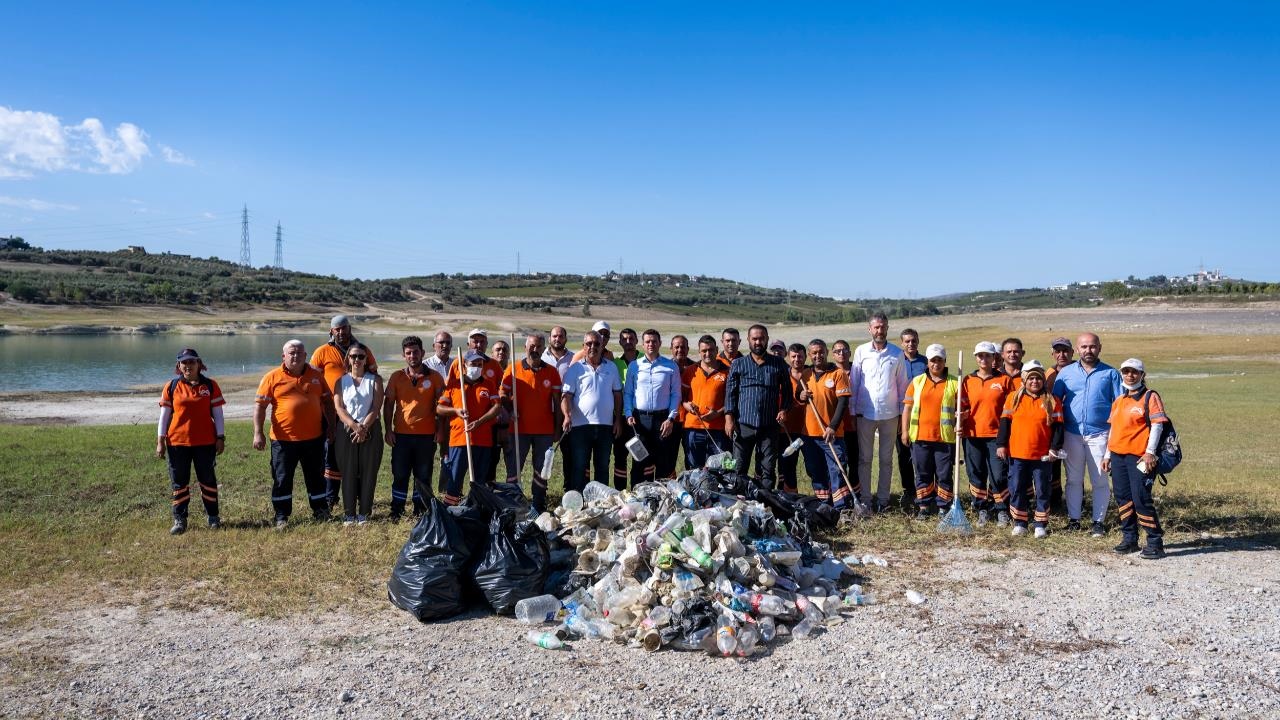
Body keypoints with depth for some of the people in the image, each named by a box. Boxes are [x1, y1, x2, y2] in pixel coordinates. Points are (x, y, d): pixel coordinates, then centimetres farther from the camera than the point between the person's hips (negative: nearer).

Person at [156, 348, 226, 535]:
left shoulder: (210, 385, 1)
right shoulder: (171, 387, 2)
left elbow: (217, 413, 2)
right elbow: (164, 415, 3)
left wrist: (220, 437, -2)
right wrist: (160, 441, -1)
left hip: (205, 442, 0)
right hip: (177, 442, 0)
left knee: (208, 480, 8)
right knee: (179, 482, 5)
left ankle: (213, 517, 19)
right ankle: (179, 521, 11)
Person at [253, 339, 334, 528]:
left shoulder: (316, 376, 5)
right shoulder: (272, 378, -4)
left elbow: (327, 402, 12)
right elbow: (260, 406, -5)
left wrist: (332, 426, 8)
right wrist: (258, 433, -12)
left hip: (313, 437, 2)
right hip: (283, 439, -2)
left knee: (316, 476, 13)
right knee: (282, 479, 5)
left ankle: (321, 511, 26)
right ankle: (281, 517, 16)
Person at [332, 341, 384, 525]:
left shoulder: (375, 379, 7)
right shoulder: (341, 381, 9)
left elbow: (376, 407, -2)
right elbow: (339, 408, -1)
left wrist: (364, 427, -15)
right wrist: (355, 426, -16)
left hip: (370, 431, -1)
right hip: (347, 431, 1)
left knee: (368, 472, 0)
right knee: (348, 472, 0)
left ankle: (364, 513, 8)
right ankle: (349, 514, 8)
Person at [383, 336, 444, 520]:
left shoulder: (435, 377, 2)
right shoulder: (396, 377, 5)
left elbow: (440, 405, 3)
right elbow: (388, 404, 6)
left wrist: (439, 429, -5)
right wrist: (388, 430, -1)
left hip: (426, 435, -1)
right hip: (401, 435, 1)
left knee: (423, 476, 7)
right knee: (399, 475, 5)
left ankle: (420, 511, 18)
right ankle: (396, 512, 14)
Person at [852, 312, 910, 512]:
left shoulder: (897, 353, 1)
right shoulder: (861, 351, 1)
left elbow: (902, 384, 6)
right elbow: (854, 382, 4)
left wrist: (903, 413, 4)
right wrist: (852, 411, 1)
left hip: (890, 414, 0)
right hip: (865, 413, 0)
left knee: (886, 459, 8)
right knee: (864, 459, 4)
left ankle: (883, 499, 15)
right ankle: (865, 500, 10)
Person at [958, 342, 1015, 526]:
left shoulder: (1004, 380, 2)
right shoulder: (968, 380, 7)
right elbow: (963, 407, 9)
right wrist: (961, 417, -12)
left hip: (996, 435, -2)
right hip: (973, 435, 2)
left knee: (999, 475, -3)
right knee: (976, 474, 7)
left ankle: (1002, 511, 11)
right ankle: (982, 510, 19)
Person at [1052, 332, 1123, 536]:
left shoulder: (1110, 373, 4)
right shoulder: (1066, 372, 8)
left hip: (1099, 434, -1)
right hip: (1072, 434, 2)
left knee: (1100, 481, 1)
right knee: (1073, 480, 8)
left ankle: (1098, 521, 10)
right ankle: (1073, 519, 16)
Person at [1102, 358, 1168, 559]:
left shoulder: (1150, 397, -2)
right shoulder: (1119, 401, 18)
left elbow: (1157, 425, -9)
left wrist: (1150, 452, -17)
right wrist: (1107, 455, 19)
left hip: (1139, 457, -7)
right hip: (1118, 456, 7)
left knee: (1141, 499, -10)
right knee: (1123, 497, 8)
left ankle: (1155, 542, -2)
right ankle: (1129, 539, 17)